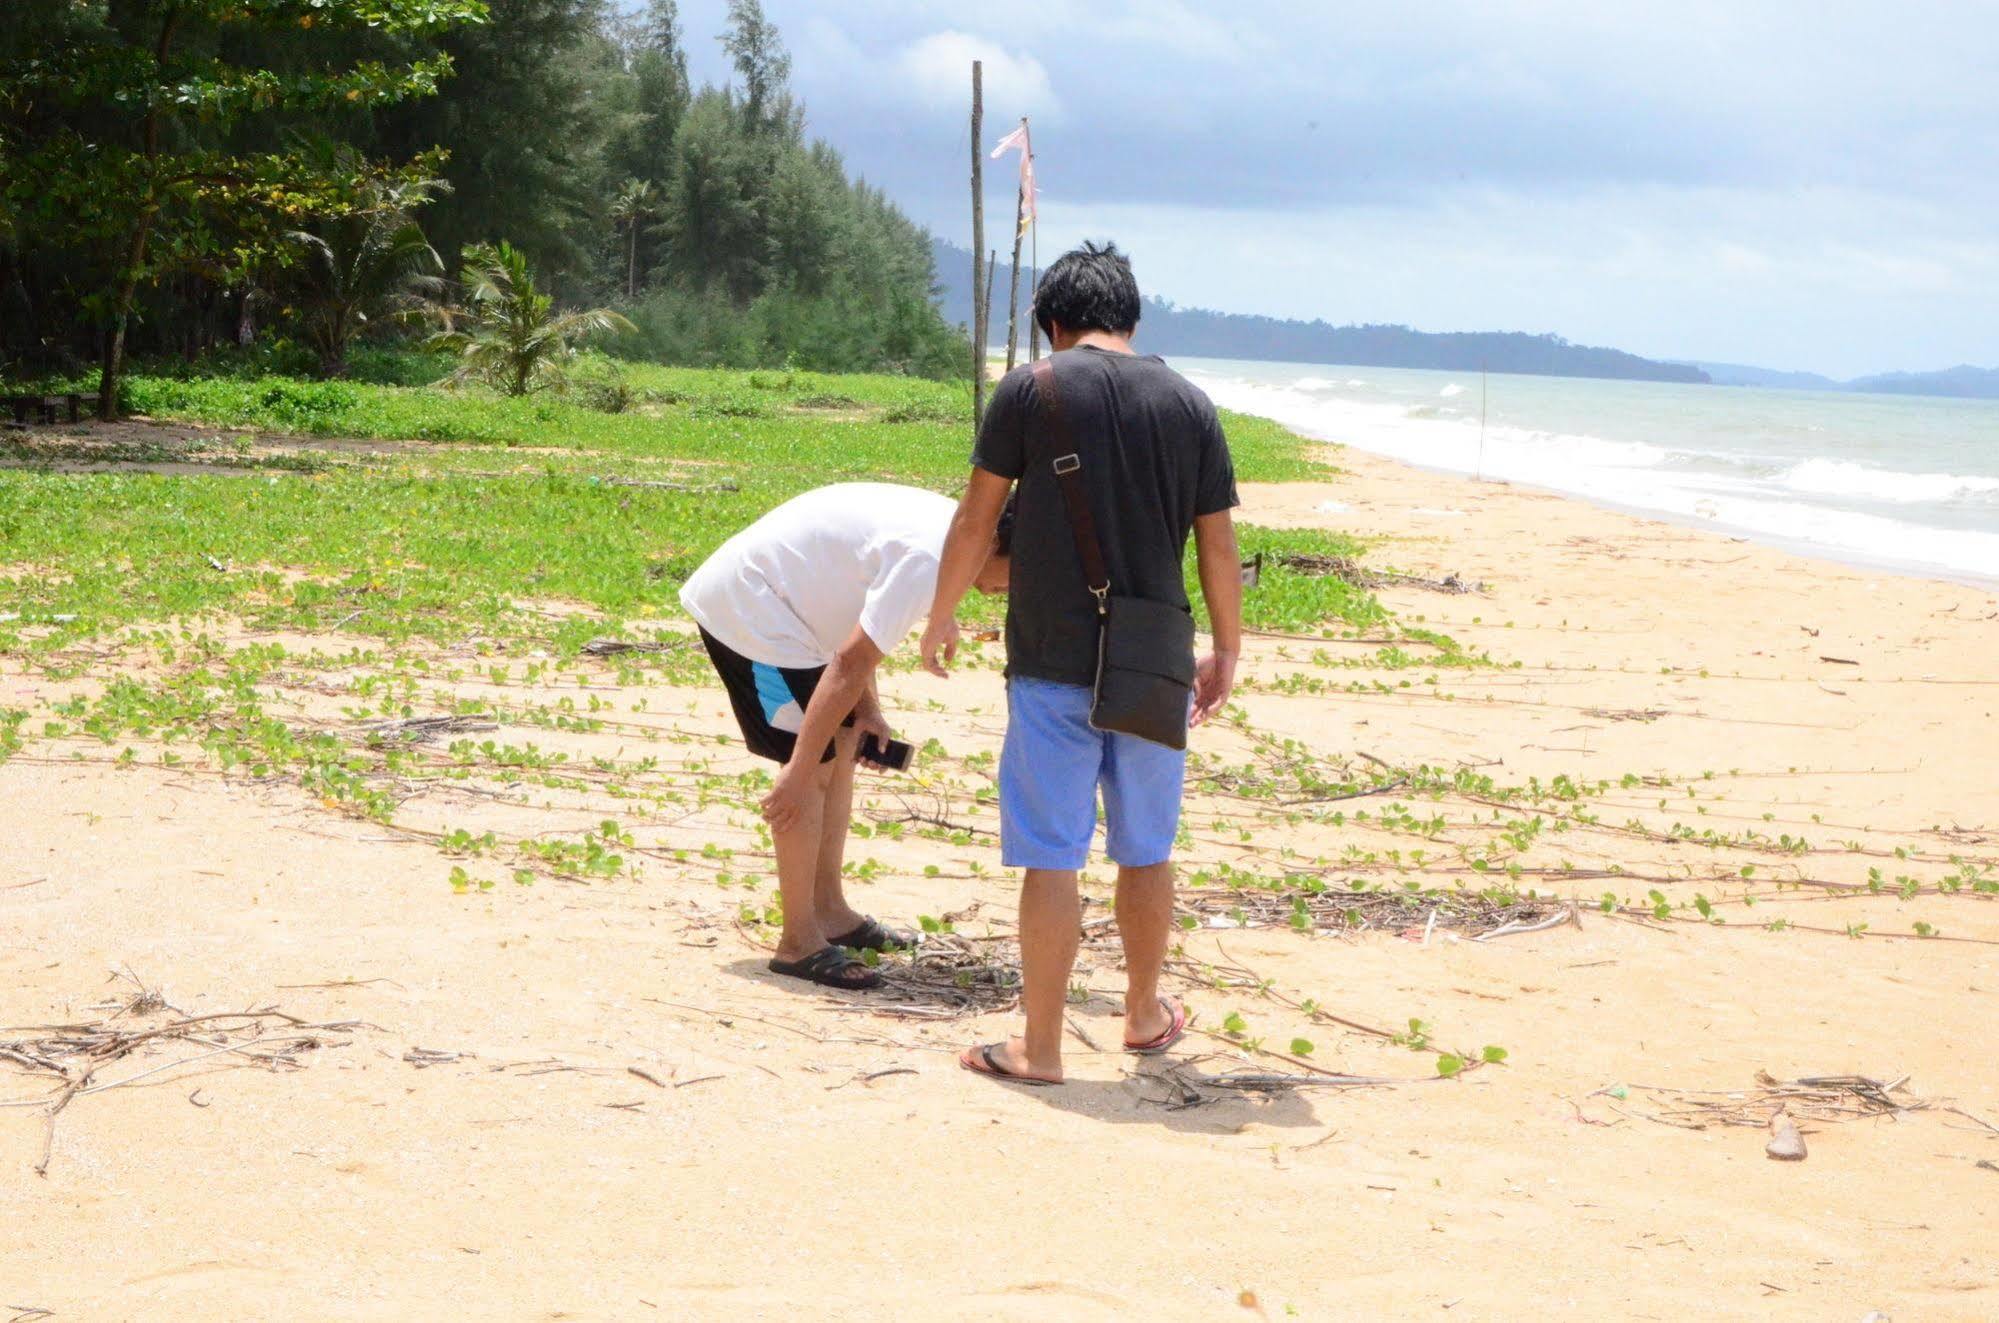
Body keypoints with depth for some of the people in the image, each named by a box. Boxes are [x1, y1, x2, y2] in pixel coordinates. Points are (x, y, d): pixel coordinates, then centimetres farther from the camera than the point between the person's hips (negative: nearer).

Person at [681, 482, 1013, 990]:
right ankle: (799, 943, -5)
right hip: (746, 609, -11)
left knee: (841, 745, 13)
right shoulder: (927, 560, -24)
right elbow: (850, 663, -26)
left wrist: (866, 709, 7)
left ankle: (829, 912, 21)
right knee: (816, 764, -10)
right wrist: (800, 772, -24)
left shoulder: (946, 524, 6)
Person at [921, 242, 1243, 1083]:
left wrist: (942, 618, 14)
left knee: (1052, 856, 0)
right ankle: (1145, 1014, 33)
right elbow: (1218, 546, 7)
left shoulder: (1028, 391, -4)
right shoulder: (1189, 405, 5)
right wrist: (1227, 651, 20)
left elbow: (977, 517, 0)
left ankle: (1040, 1047, 5)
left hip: (1052, 663, -3)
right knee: (1146, 849, 17)